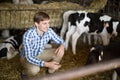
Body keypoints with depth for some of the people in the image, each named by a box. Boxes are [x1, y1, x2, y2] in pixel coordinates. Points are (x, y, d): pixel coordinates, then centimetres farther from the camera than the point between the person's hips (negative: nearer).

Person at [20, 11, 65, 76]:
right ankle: (25, 74, 1)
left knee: (60, 52, -14)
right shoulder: (28, 35, -34)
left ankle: (50, 72, 9)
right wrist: (47, 64, -43)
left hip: (40, 54, 6)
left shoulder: (49, 31, -18)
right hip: (27, 57, -5)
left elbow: (60, 40, -1)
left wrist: (62, 46, -27)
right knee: (35, 69, -36)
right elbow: (29, 57, -36)